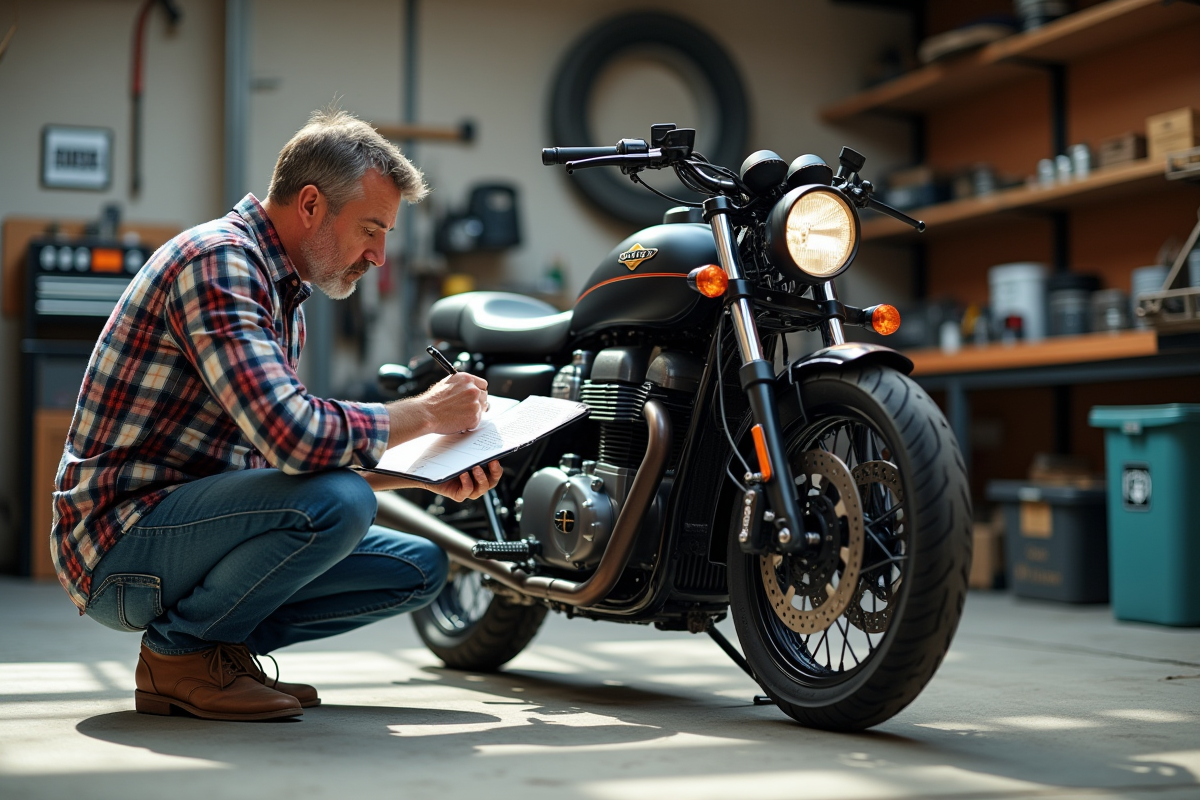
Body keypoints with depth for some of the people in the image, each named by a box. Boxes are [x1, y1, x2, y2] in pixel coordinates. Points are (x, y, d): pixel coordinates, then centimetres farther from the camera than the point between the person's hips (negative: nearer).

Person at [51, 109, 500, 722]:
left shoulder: (284, 299, 15)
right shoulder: (216, 258, -18)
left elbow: (292, 448, 18)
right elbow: (294, 438, -30)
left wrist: (433, 475, 6)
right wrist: (425, 413, -14)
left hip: (187, 521, 10)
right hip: (119, 538, -9)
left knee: (420, 568, 6)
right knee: (337, 501, -32)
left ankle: (218, 641, 7)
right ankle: (179, 651, -10)